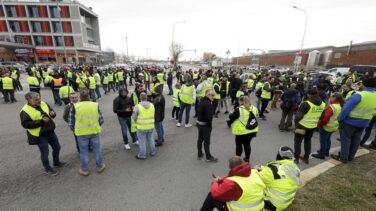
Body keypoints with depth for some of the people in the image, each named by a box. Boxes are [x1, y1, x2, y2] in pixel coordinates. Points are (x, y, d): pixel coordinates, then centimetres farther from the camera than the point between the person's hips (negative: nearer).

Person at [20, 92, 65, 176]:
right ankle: (48, 169, 27)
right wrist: (41, 121, -28)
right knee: (45, 153, 6)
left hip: (51, 132, 7)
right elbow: (25, 124, -22)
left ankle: (56, 162, 41)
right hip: (40, 136, -6)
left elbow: (51, 110, 14)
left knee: (57, 147, 18)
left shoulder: (43, 104, 0)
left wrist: (52, 113, -10)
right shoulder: (25, 111, -18)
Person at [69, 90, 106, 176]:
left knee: (84, 151, 14)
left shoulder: (75, 106, -9)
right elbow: (101, 119, -2)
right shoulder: (96, 105, -7)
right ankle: (100, 166, 30)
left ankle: (85, 170, 29)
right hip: (94, 131, 1)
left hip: (82, 133, -1)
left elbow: (70, 121, -1)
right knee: (97, 149, 15)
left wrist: (74, 129, 17)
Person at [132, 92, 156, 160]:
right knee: (151, 139, 20)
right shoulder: (152, 105, -3)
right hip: (151, 126, 4)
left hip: (141, 127, -4)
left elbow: (134, 117, -8)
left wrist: (136, 121, 13)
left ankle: (142, 155, 22)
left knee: (142, 141, 9)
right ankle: (152, 152, 33)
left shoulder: (137, 106, -16)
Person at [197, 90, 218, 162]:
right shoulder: (208, 103, -22)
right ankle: (208, 157, 17)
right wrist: (210, 125, -13)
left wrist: (200, 119, 13)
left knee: (200, 139, 18)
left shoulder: (201, 101, 8)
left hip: (199, 123, 9)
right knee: (206, 141, 3)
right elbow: (209, 116, -26)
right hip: (205, 125, -9)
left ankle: (199, 154, 32)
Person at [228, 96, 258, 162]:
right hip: (251, 130, 6)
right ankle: (247, 158, 32)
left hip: (241, 131, -5)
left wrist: (231, 114, 11)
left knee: (239, 145, 9)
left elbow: (231, 117, -10)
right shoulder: (254, 108, -1)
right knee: (247, 144, 19)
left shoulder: (239, 109, -19)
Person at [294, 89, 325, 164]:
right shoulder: (323, 104, 1)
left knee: (298, 141, 6)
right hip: (313, 126, 6)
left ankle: (296, 158, 12)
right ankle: (306, 158, 30)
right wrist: (316, 121, 18)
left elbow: (299, 115, -21)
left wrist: (296, 121, -5)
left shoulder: (306, 103, -21)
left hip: (303, 125, -6)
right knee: (308, 141, 21)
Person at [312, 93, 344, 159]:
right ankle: (326, 152, 36)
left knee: (323, 141, 2)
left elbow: (325, 119, -29)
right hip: (334, 127, 9)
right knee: (328, 139, 22)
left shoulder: (331, 107, -26)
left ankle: (321, 154, 12)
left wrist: (319, 123, -15)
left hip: (326, 127, -9)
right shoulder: (341, 106, 3)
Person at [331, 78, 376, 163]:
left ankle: (343, 157, 12)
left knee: (346, 139, 5)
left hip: (350, 121, -6)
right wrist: (366, 118, 18)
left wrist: (340, 119, -14)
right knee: (356, 140, 17)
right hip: (364, 123, 6)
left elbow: (346, 109, -24)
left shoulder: (359, 95, -23)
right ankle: (350, 157, 29)